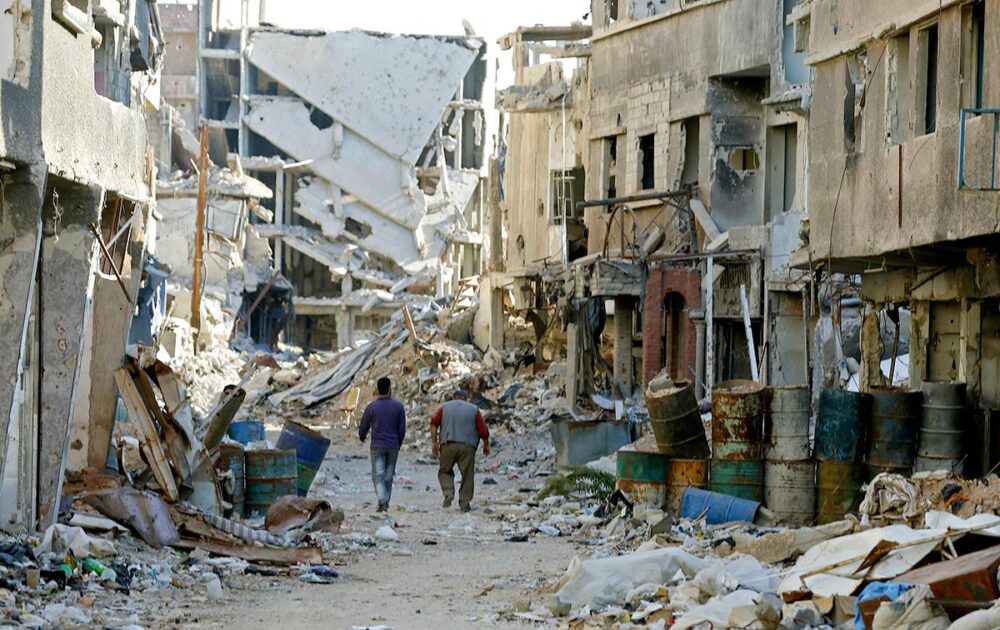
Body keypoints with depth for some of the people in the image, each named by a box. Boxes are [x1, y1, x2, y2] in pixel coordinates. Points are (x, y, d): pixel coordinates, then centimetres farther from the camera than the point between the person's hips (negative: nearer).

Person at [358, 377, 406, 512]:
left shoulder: (371, 407, -4)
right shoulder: (398, 406, -2)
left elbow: (363, 427, 4)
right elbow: (402, 429, 1)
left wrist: (362, 437, 27)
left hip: (377, 446, -1)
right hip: (393, 446, 1)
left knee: (378, 475, -3)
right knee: (388, 475, 12)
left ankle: (383, 502, -22)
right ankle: (385, 502, 17)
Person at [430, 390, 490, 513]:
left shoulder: (444, 407, 14)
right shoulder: (473, 409, 13)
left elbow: (434, 423, 2)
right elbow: (483, 429, 7)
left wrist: (434, 442, 3)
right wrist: (486, 445, 16)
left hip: (448, 444, 0)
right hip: (467, 446, 0)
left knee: (445, 471, 15)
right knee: (467, 475, 7)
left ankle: (448, 493, -5)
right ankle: (465, 502, 4)